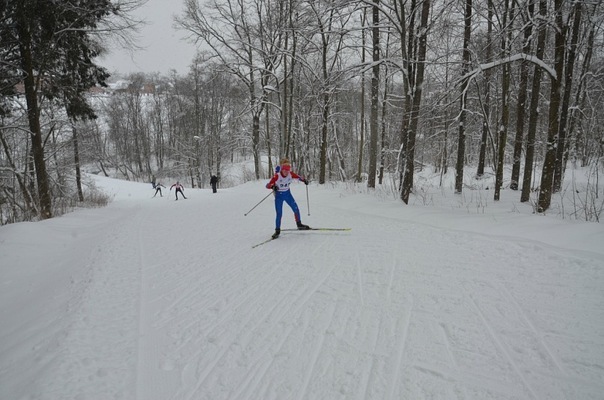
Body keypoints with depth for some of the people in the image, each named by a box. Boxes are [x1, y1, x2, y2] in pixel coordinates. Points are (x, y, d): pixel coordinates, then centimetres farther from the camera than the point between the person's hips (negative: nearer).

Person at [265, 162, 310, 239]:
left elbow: (298, 177, 6)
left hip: (287, 194, 4)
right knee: (279, 214, -7)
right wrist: (273, 186, -47)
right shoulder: (277, 176, -23)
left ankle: (299, 224, 24)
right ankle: (277, 230, 8)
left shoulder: (291, 174, -13)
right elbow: (268, 185, -26)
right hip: (279, 195, -4)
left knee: (296, 209, 3)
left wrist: (304, 180, -13)